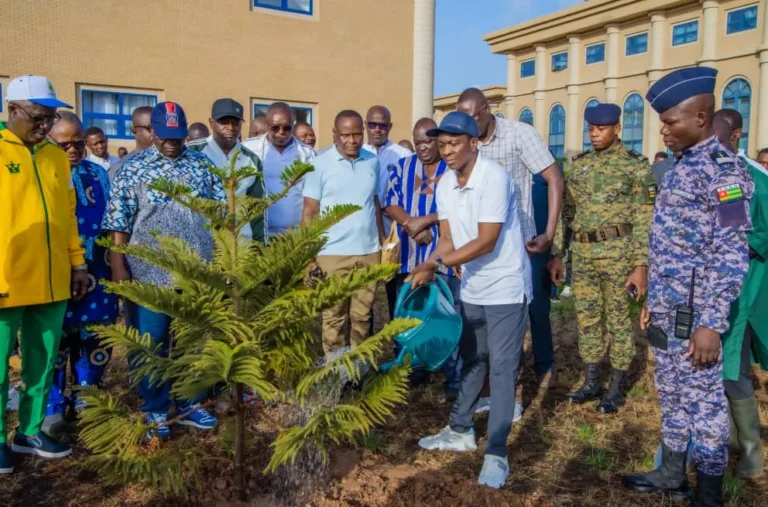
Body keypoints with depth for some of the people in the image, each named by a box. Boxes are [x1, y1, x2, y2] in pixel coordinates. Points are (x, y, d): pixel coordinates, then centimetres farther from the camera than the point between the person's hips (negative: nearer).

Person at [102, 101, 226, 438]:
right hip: (150, 273, -2)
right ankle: (155, 412, 24)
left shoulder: (201, 165, 6)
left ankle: (188, 404, 30)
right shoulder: (133, 169, -1)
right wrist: (118, 266, -8)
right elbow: (118, 223, -3)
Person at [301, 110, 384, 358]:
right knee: (334, 316, 8)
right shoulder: (320, 164, -4)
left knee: (362, 315, 11)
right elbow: (309, 212, -4)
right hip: (333, 253, -3)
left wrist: (383, 242, 14)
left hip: (369, 252, 3)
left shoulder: (373, 162, 7)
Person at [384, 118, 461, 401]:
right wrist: (412, 225, -13)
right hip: (408, 257, 4)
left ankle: (453, 380, 12)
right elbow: (390, 204, 3)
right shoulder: (402, 167, 12)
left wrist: (424, 220, -15)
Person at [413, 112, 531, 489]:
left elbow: (486, 242, -25)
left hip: (505, 287, -7)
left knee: (502, 368, -2)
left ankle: (497, 453, 6)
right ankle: (460, 431, 32)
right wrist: (427, 268, -14)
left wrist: (435, 265, -25)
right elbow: (447, 239, 4)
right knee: (471, 360, 18)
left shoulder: (494, 178, -22)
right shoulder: (445, 184, 1)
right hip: (471, 288, 7)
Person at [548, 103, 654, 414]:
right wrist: (557, 254, 9)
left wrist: (641, 265, -12)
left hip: (618, 254, -5)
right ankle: (591, 383, 26)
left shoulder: (635, 165, -4)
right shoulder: (579, 164, 11)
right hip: (582, 255, 5)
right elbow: (566, 212, 13)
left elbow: (645, 220, -7)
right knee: (586, 320, 11)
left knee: (618, 321, 5)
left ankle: (616, 388, 19)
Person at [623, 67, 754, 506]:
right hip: (667, 311, 9)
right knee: (672, 396, 19)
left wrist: (712, 323, -22)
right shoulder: (681, 167, 13)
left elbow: (731, 255, -19)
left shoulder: (723, 169, -14)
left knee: (704, 403, 5)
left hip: (694, 315, -9)